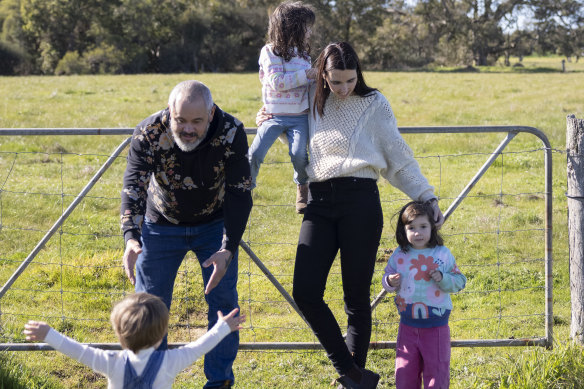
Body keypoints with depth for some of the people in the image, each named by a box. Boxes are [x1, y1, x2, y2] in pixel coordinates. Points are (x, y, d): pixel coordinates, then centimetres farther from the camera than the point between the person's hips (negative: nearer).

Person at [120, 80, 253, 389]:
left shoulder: (231, 132, -27)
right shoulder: (148, 133, -27)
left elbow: (240, 194, -25)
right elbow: (133, 187, -31)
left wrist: (228, 249, -35)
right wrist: (131, 238, -47)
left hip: (214, 224, 0)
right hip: (162, 224, 0)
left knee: (223, 300, -4)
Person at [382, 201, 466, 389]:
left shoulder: (442, 254, -5)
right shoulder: (399, 255, 0)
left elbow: (459, 281, -1)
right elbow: (387, 276, 10)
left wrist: (443, 279, -19)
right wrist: (390, 282, -12)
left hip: (436, 327, -2)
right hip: (407, 326, 2)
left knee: (437, 373, 5)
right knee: (404, 373, 9)